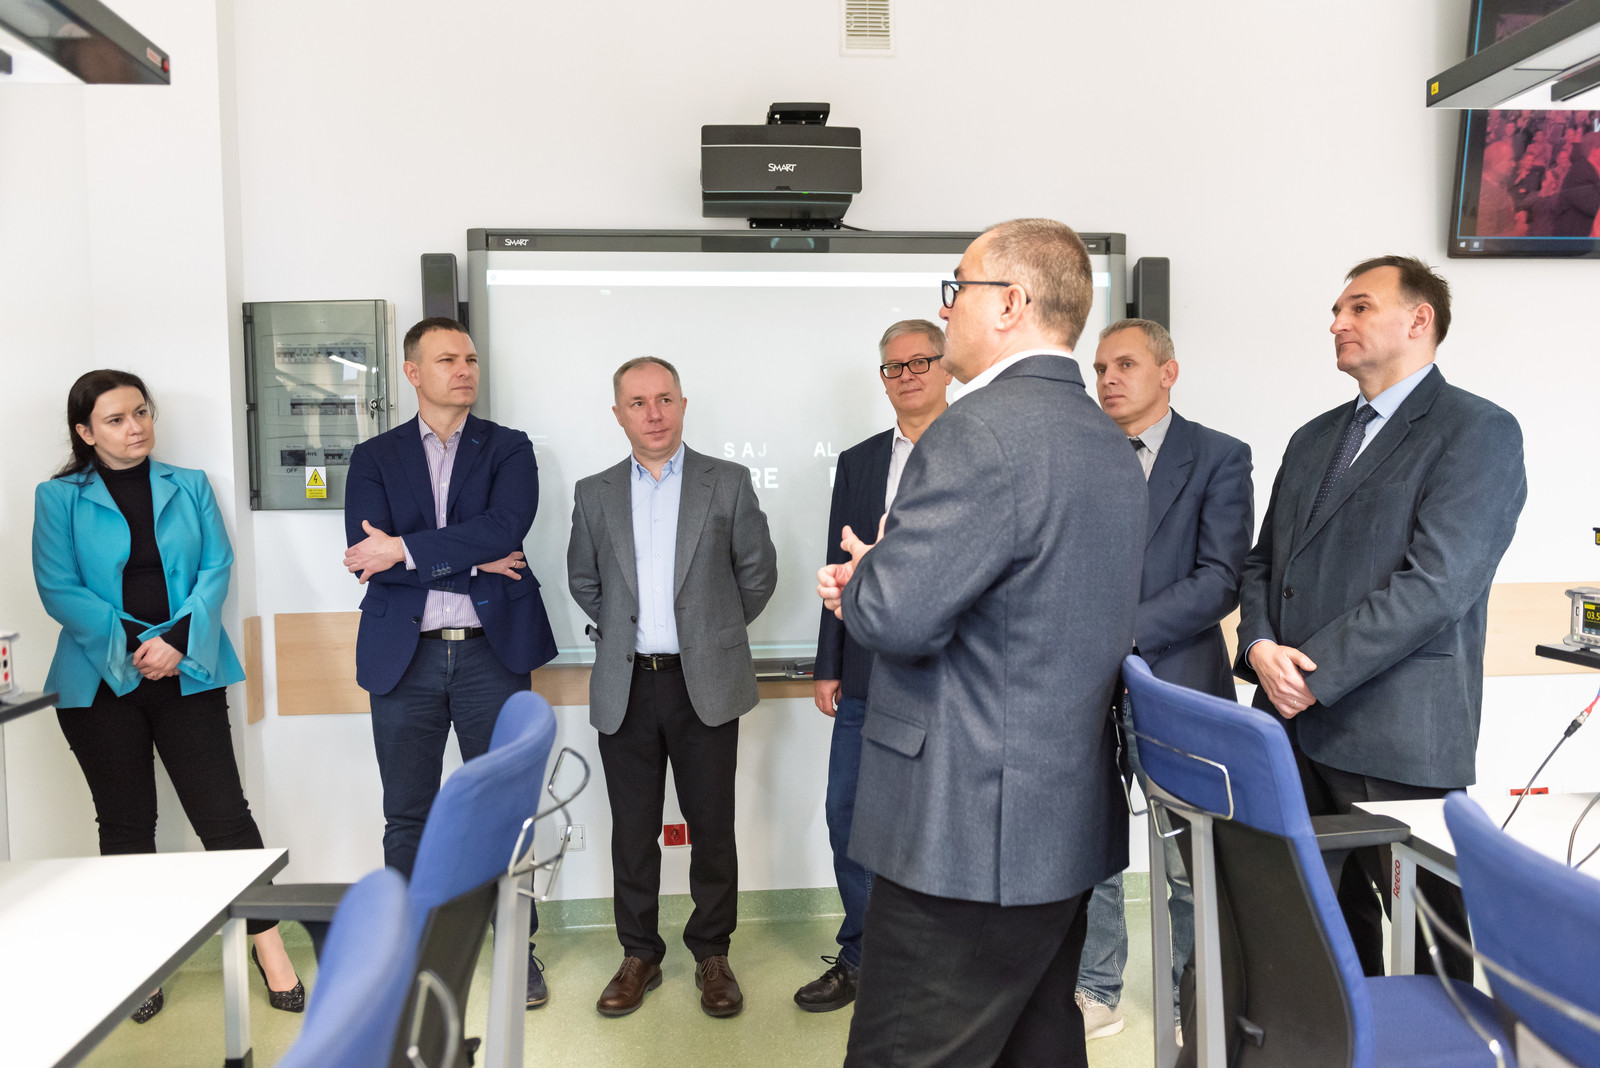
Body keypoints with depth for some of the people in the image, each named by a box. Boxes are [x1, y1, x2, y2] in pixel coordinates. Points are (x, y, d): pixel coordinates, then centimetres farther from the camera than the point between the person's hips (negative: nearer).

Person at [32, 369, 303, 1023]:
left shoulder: (189, 487, 8)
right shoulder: (59, 498, 3)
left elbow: (217, 569, 1)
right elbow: (58, 590, -4)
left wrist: (178, 639, -13)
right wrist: (130, 642, -15)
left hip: (187, 672, 0)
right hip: (100, 682, 0)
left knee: (222, 809, -1)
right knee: (125, 823, 11)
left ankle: (268, 945, 7)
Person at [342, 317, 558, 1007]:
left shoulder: (509, 450, 5)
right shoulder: (374, 457, 8)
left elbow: (505, 528, -14)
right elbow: (367, 556, -6)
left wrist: (407, 551, -14)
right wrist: (470, 562, -12)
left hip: (491, 651, -1)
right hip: (404, 657, 1)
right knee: (408, 817, 12)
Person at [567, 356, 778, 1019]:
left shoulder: (728, 483, 1)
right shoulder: (594, 493, 7)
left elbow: (758, 572, 7)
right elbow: (583, 582, 18)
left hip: (705, 685, -1)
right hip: (625, 687, 2)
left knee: (712, 829, 6)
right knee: (632, 831, 10)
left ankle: (711, 955, 25)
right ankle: (639, 955, 27)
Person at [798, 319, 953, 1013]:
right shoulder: (857, 463, 12)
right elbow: (840, 569, 10)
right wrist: (828, 667, 6)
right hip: (870, 675, 4)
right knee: (848, 814, 9)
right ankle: (861, 960, 29)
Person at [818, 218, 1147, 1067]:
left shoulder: (981, 430, -19)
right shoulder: (1110, 444, 12)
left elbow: (898, 617, -24)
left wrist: (862, 575, -1)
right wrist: (875, 587, 9)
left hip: (970, 835, -10)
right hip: (1069, 819, 10)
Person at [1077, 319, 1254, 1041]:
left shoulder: (1219, 457, -1)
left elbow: (1221, 578, -11)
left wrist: (1126, 630, -20)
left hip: (1175, 681, -3)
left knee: (1190, 861, 10)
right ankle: (1096, 994, 28)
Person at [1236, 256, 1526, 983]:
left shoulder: (1479, 431, -4)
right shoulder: (1315, 437, 17)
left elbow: (1434, 585, -16)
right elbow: (1263, 562, 15)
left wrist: (1312, 674, -16)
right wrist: (1260, 647, -5)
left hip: (1396, 738, -6)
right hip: (1296, 727, 6)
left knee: (1425, 935, 6)